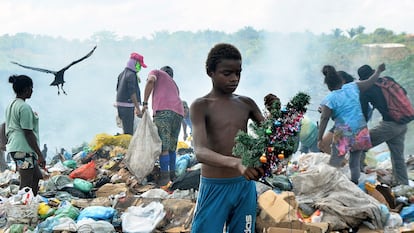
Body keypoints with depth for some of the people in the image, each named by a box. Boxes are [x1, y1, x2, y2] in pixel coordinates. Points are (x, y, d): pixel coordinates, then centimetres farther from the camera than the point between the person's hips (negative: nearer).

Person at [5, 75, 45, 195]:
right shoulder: (25, 107, -16)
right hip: (24, 149, -10)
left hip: (14, 147, 10)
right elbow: (28, 133, -18)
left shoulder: (11, 105, 14)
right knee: (27, 183, -5)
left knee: (37, 176, 20)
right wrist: (39, 154, -15)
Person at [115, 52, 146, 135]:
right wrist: (138, 108, -21)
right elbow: (132, 92, -20)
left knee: (127, 130, 12)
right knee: (129, 132, -10)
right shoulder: (131, 75, -12)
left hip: (120, 104, 10)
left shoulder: (122, 74, 16)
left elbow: (118, 89, 21)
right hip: (127, 106, -10)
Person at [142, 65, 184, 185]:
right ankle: (172, 174, 21)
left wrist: (144, 103, 1)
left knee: (163, 147, -6)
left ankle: (164, 176, -5)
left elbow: (150, 80, -2)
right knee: (172, 146, 16)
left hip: (163, 111, -6)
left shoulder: (156, 72, 23)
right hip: (178, 112, 7)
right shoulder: (174, 85, 39)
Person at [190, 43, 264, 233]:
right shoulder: (201, 106, -9)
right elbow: (200, 152, -24)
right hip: (214, 187, -4)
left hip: (245, 186, 4)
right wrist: (236, 163, -43)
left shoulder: (247, 104, 6)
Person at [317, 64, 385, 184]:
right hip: (361, 132, 5)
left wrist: (319, 139, -8)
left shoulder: (329, 99, -8)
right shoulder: (353, 87, 3)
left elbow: (324, 119, -11)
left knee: (334, 165, -2)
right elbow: (370, 82, 15)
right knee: (355, 163, 17)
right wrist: (378, 71, 33)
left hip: (344, 134, -5)